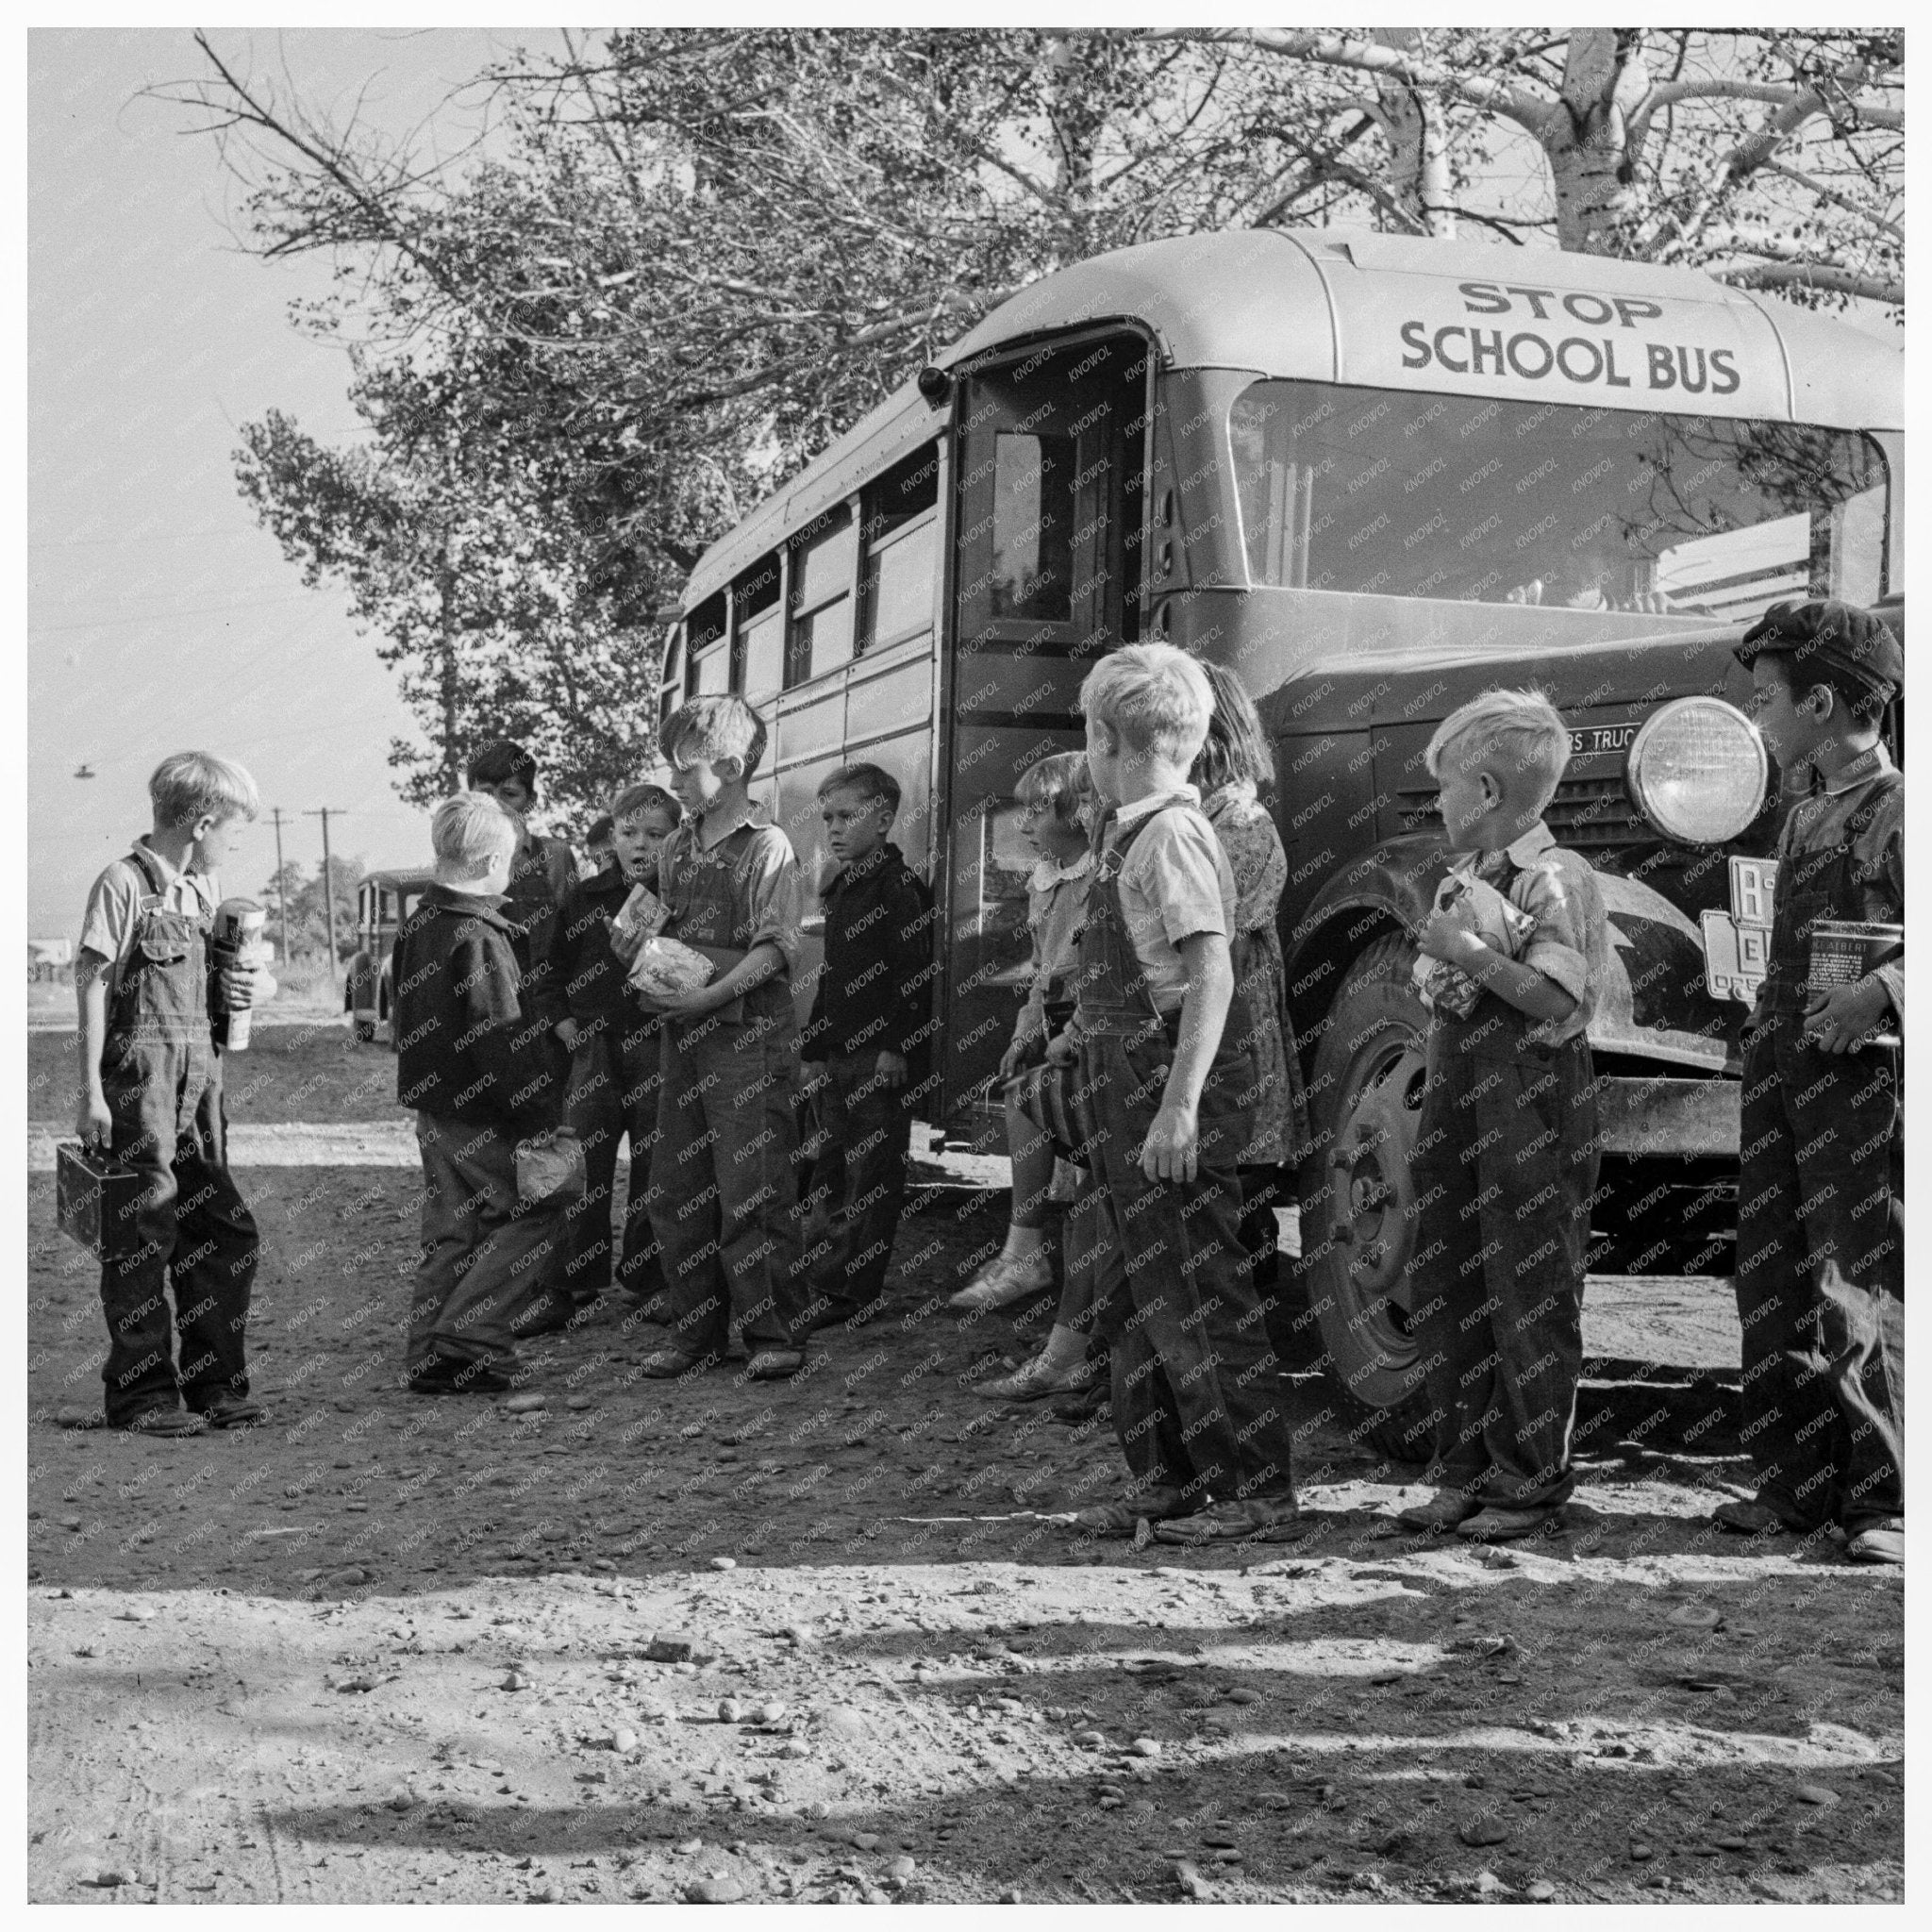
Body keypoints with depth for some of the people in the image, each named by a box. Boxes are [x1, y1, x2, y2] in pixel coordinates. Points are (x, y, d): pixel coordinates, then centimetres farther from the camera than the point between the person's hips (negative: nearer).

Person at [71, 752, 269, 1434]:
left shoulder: (204, 890, 15)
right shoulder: (124, 883, -7)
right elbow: (92, 983, -10)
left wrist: (251, 986, 2)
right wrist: (91, 1091, -14)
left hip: (199, 1074, 8)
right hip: (139, 1074, -8)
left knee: (228, 1234, 7)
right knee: (144, 1237, -3)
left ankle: (213, 1384, 17)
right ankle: (141, 1393, 6)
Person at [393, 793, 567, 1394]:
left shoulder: (415, 925, 10)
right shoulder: (478, 937, -19)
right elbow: (504, 1039, -22)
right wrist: (545, 1114, -18)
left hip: (431, 1108, 9)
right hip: (482, 1117, -9)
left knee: (449, 1236, 14)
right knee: (535, 1216, 1)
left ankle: (429, 1359, 16)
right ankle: (467, 1341, -3)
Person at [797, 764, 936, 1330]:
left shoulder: (900, 886, -9)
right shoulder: (840, 889, 18)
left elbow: (913, 974, -15)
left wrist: (896, 1046, -20)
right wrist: (812, 1049, 19)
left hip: (882, 1056, -9)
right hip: (838, 1056, 9)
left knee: (872, 1172, -3)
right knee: (830, 1171, 10)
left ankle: (852, 1291, -1)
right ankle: (822, 1284, 14)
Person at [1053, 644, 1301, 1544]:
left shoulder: (1172, 835, -16)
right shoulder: (1123, 833, 13)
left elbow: (1212, 974, -23)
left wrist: (1180, 1106, -28)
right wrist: (1082, 1036, 25)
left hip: (1175, 1087, -10)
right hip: (1124, 1084, 10)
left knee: (1198, 1297, -3)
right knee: (1132, 1301, 15)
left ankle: (1257, 1493, 6)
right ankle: (1166, 1482, 25)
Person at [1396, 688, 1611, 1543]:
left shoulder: (1556, 879, -10)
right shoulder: (1460, 880, 14)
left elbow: (1562, 1004, -20)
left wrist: (1471, 955, -17)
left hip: (1531, 1108, -8)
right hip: (1456, 1101, 8)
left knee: (1528, 1295, -1)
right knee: (1444, 1288, 10)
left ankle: (1533, 1482, 10)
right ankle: (1466, 1470, 21)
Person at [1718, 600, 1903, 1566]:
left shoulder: (1896, 809, -8)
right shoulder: (1803, 816, 18)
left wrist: (1883, 992, -27)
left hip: (1860, 1076, -8)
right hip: (1776, 1071, 8)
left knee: (1860, 1287, -6)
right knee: (1773, 1283, 10)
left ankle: (1887, 1501, 2)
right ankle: (1799, 1483, 19)